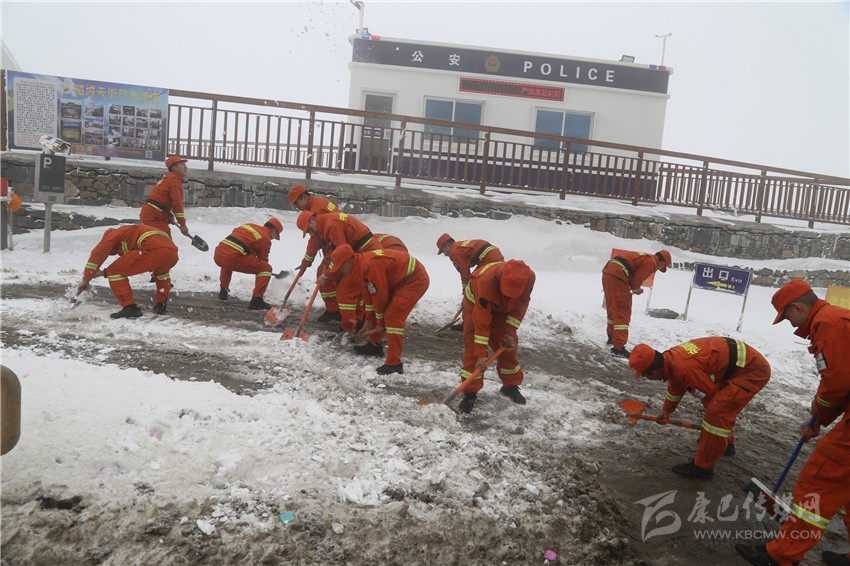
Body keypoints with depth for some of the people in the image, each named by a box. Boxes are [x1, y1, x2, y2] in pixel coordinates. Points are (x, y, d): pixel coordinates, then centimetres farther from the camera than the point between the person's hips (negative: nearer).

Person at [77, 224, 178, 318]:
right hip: (172, 253, 8)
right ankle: (161, 305, 33)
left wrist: (86, 280, 11)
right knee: (161, 272, 42)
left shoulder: (112, 234, 20)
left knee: (114, 272, 5)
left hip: (154, 250, -8)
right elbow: (126, 267, 42)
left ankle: (130, 308, 0)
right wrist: (104, 272, 41)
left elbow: (98, 254, 8)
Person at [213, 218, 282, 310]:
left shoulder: (248, 225, 24)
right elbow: (263, 260, 11)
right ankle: (256, 300, -3)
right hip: (233, 258, -7)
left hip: (217, 255, 8)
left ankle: (223, 291, 40)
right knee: (267, 268, 3)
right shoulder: (265, 239, 6)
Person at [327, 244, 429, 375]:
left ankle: (394, 363, -15)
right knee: (377, 311, 17)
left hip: (415, 280, -10)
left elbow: (380, 295, -21)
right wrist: (369, 320, 16)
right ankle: (375, 345, 34)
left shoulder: (370, 266, -28)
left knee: (392, 316, -18)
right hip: (400, 279, 10)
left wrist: (380, 322, -8)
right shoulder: (362, 263, 3)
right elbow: (370, 293, 13)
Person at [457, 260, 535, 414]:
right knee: (473, 347, -12)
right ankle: (470, 392, -4)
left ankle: (511, 386, 23)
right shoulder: (487, 281, -44)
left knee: (508, 345, 4)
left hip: (504, 309, 4)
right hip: (477, 304, -4)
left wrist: (510, 330, -16)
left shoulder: (529, 278, -31)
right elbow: (481, 319, -39)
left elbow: (522, 303, -12)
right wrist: (481, 353, -36)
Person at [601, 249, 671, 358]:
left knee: (613, 308, 24)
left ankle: (612, 337, 39)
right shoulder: (652, 262, -2)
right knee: (623, 312, -6)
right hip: (617, 275, -10)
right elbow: (636, 279, -5)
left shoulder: (646, 257, 27)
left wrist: (634, 288, 22)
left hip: (608, 271, 10)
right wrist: (636, 289, 14)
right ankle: (618, 347, -10)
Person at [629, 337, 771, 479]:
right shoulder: (671, 357, -1)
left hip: (753, 371, -9)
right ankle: (725, 443, 46)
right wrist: (666, 410, 34)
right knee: (717, 406, 24)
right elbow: (675, 387, 20)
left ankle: (703, 467, 0)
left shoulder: (686, 369, -31)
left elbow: (711, 395, -17)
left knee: (716, 413, -12)